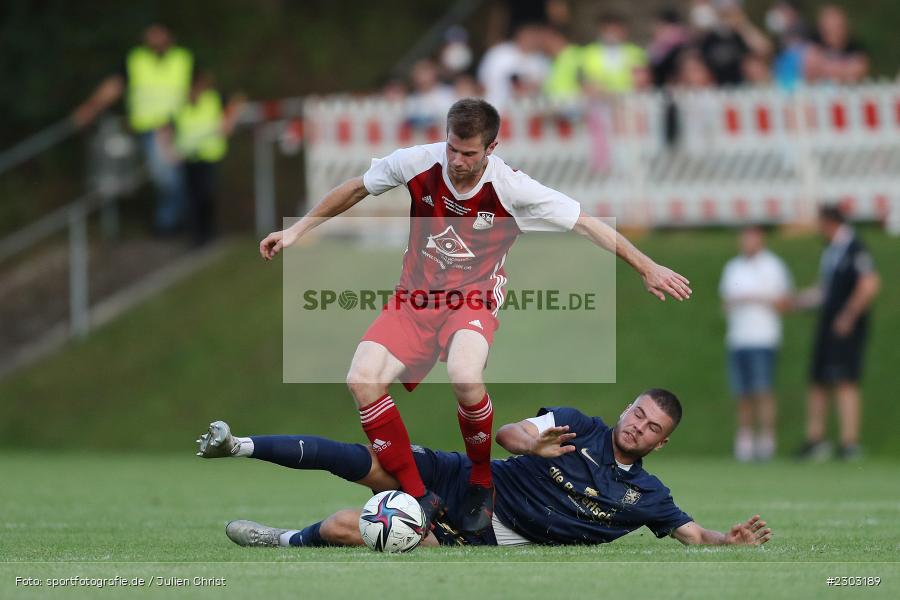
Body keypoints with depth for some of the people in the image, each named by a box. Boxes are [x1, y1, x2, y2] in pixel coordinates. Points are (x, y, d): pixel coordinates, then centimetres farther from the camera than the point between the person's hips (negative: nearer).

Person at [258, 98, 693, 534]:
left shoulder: (511, 188, -16)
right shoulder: (418, 163, -9)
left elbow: (586, 224, -8)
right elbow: (356, 189, 10)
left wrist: (647, 269, -8)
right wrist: (298, 230, 12)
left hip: (474, 300, -3)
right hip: (415, 297, 3)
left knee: (465, 377, -36)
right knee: (362, 379, -22)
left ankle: (481, 485, -8)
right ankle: (418, 497, -12)